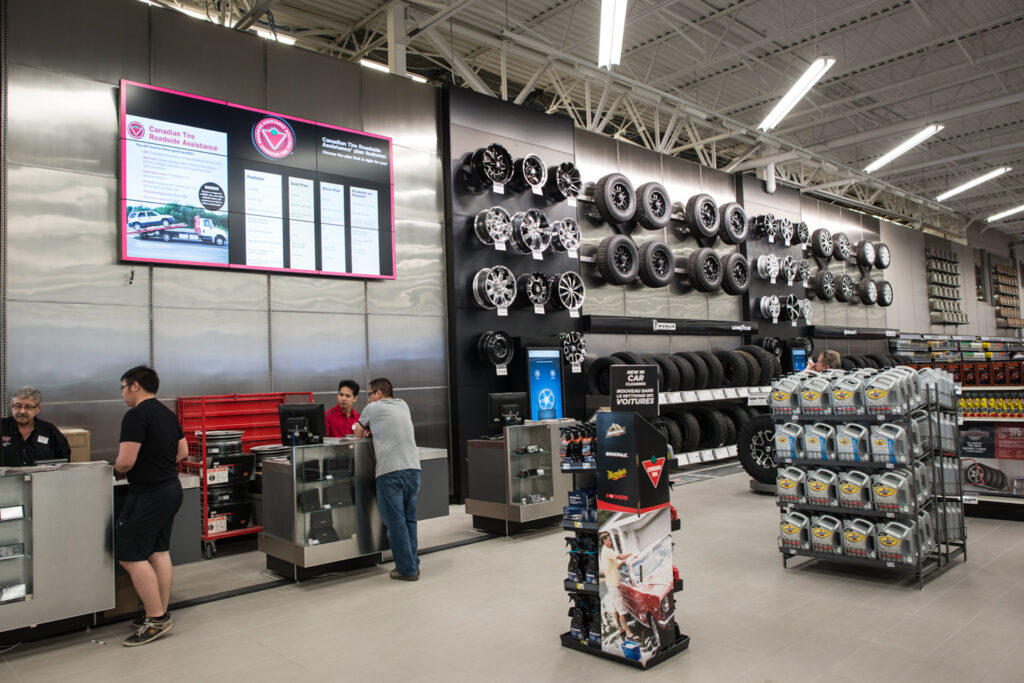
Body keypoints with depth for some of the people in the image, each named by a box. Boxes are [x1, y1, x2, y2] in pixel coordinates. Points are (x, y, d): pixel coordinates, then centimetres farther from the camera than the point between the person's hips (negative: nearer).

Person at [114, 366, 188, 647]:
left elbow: (126, 461, -21)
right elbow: (183, 452, 19)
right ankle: (161, 614, 20)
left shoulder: (136, 416, -16)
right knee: (160, 552, 13)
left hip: (148, 495, -9)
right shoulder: (168, 414, 13)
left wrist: (117, 466, 0)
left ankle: (156, 619, -1)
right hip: (171, 488, 9)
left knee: (131, 556, -3)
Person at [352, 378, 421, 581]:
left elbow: (358, 433, 20)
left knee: (395, 522, -1)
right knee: (409, 520, 13)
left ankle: (407, 569, 2)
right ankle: (412, 564, 18)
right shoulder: (403, 405, 21)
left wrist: (368, 433, 39)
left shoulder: (373, 408, 6)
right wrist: (374, 431, 19)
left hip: (390, 471, -6)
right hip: (413, 468, 6)